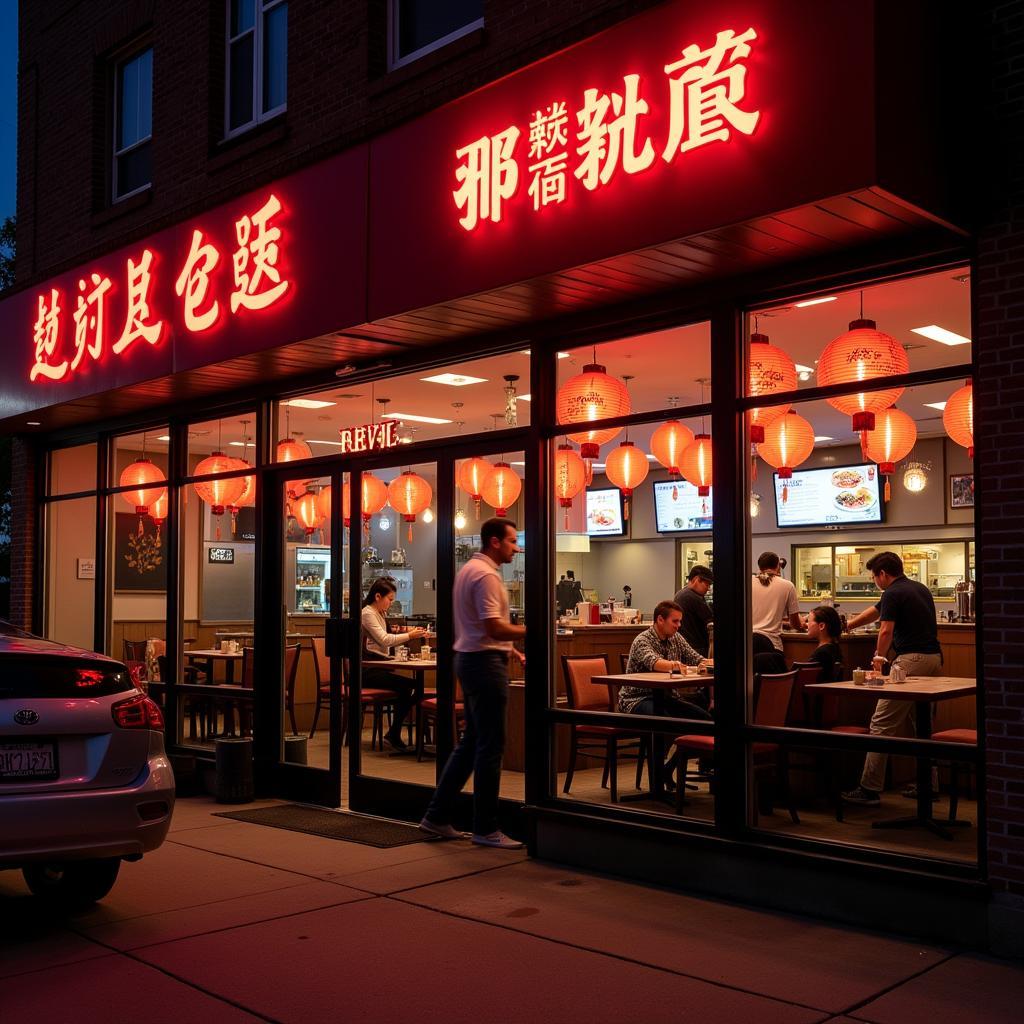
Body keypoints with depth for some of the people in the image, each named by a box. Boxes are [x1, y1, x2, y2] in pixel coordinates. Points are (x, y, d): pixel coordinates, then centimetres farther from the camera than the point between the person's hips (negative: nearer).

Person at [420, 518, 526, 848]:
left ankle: (437, 816, 19)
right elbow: (495, 628, -24)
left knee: (471, 741, 15)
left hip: (471, 658, 11)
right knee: (490, 745, -4)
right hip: (485, 662, -11)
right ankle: (485, 828, 4)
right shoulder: (486, 575, -16)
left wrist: (514, 651, 17)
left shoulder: (470, 569, 17)